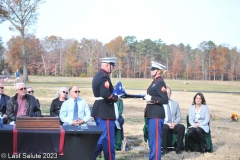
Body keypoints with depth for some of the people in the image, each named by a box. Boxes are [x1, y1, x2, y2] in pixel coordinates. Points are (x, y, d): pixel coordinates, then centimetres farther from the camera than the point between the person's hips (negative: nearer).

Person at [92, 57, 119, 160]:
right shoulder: (104, 77, -17)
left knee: (102, 137, 17)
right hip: (105, 112, -10)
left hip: (99, 111, 10)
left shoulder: (97, 75, 15)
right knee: (108, 139, -1)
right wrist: (116, 98, -13)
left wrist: (114, 95, 9)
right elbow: (105, 94, -29)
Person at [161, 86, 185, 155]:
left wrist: (174, 123, -10)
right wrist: (167, 123, -17)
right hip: (163, 124, -3)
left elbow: (179, 117, 12)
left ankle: (178, 149, -19)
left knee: (182, 127, -28)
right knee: (165, 127, -38)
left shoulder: (175, 103, 15)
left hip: (174, 125, 3)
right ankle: (164, 149, -24)